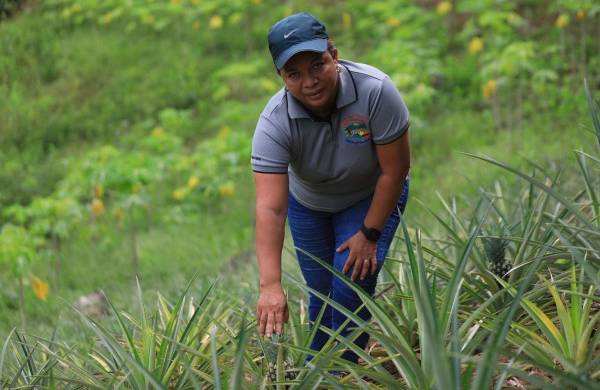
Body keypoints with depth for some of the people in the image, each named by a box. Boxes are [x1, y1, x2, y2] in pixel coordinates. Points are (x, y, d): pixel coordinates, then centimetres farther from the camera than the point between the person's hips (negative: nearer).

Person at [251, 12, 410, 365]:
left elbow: (395, 169, -24)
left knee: (353, 285, -17)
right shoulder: (274, 123, -32)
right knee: (322, 294, 7)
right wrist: (270, 286, -48)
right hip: (308, 204, 2)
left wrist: (369, 234, -19)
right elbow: (270, 208, -39)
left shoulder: (375, 91, -36)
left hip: (371, 198, -2)